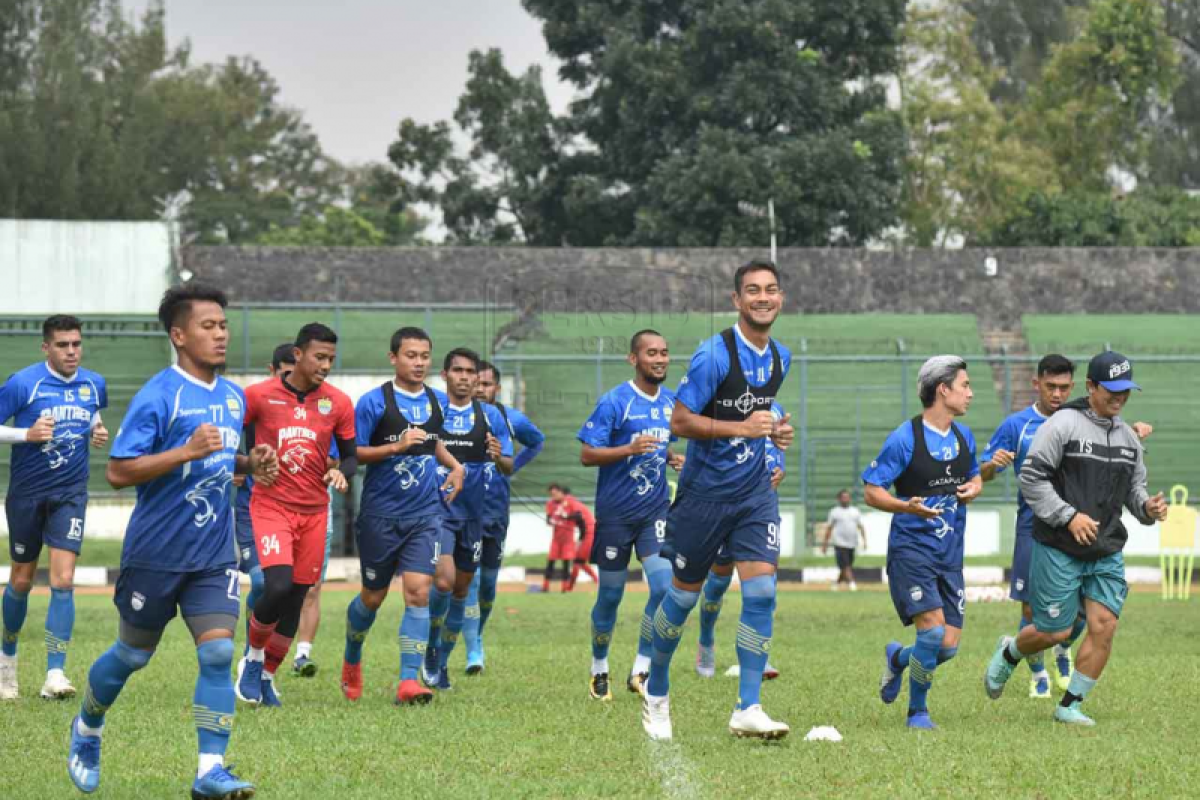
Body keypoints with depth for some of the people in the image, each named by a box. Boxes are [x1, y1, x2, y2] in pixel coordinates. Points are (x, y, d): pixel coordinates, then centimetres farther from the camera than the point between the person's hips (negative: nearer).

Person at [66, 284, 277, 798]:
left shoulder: (233, 397, 9)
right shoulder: (158, 397, -14)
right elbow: (118, 472, -18)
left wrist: (249, 464, 3)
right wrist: (189, 451, -26)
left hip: (213, 555, 5)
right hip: (155, 555, -5)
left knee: (218, 652, -10)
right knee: (134, 654, 11)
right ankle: (87, 730, 38)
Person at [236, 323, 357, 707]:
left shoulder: (338, 403, 4)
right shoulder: (259, 395, -4)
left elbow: (351, 454, 13)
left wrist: (342, 472, -9)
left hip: (314, 512, 4)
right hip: (270, 506, -4)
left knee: (296, 598, 5)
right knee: (278, 586, -21)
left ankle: (267, 675, 22)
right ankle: (252, 657, 5)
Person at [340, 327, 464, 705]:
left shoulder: (438, 401, 8)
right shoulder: (374, 401, -8)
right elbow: (352, 453, -9)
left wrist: (455, 466, 11)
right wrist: (396, 446, -21)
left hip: (425, 513, 3)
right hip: (381, 513, -3)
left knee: (418, 591, -13)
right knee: (373, 596, 9)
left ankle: (409, 680, -13)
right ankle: (351, 661, 37)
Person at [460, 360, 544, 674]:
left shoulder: (510, 419, 1)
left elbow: (537, 442, 22)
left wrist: (512, 466, 10)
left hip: (496, 511, 3)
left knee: (489, 581, 12)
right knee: (469, 578, -15)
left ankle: (477, 636, 36)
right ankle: (473, 653, -15)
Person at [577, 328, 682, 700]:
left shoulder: (671, 402, 8)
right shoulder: (614, 401, -10)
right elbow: (587, 454, -13)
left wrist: (672, 458, 4)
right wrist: (630, 450, -26)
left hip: (655, 510, 4)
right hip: (615, 513, -4)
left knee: (664, 585, -14)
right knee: (610, 596, 5)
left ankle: (640, 670, -4)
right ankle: (599, 668, 26)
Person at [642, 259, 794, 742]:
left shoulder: (780, 358, 8)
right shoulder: (715, 354, -15)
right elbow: (681, 421, -16)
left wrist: (775, 430, 4)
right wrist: (742, 428, -23)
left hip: (754, 490, 5)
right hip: (704, 490, -5)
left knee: (761, 590, -11)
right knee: (683, 594, 6)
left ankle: (747, 710, -9)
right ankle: (656, 692, 29)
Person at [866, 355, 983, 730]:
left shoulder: (964, 436, 10)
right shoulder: (904, 439, -11)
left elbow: (975, 476, 26)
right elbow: (871, 491, -9)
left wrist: (973, 489, 1)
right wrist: (908, 506, -26)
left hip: (950, 554, 6)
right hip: (911, 548, -6)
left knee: (949, 646, 0)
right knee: (934, 630, -20)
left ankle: (897, 658, 32)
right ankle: (917, 711, 0)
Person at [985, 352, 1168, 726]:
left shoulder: (1128, 437, 11)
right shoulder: (1062, 425, -10)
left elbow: (1134, 487, 20)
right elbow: (1031, 477, -12)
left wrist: (1148, 507, -3)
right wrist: (1068, 516, -18)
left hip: (1106, 553, 5)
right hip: (1059, 550, -5)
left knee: (1104, 626, -7)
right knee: (1055, 631, -1)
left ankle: (1069, 706, 8)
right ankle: (1009, 654, 33)